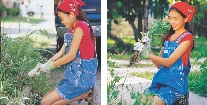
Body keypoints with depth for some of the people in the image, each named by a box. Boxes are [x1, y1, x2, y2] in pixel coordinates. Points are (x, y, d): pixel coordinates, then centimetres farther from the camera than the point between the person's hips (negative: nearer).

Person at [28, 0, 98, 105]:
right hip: (75, 73, 10)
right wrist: (42, 66, 5)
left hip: (82, 75, -10)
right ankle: (83, 93, 3)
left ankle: (84, 94, -6)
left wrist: (48, 65, -7)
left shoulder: (80, 27, -15)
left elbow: (71, 56, -17)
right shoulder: (73, 29, 16)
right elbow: (60, 53, 13)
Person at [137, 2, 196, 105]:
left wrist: (149, 55, -16)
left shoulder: (187, 37, -5)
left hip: (176, 82, -6)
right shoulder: (167, 37, 15)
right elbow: (159, 64, 11)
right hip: (161, 79, 6)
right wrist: (147, 49, -3)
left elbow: (169, 62, -13)